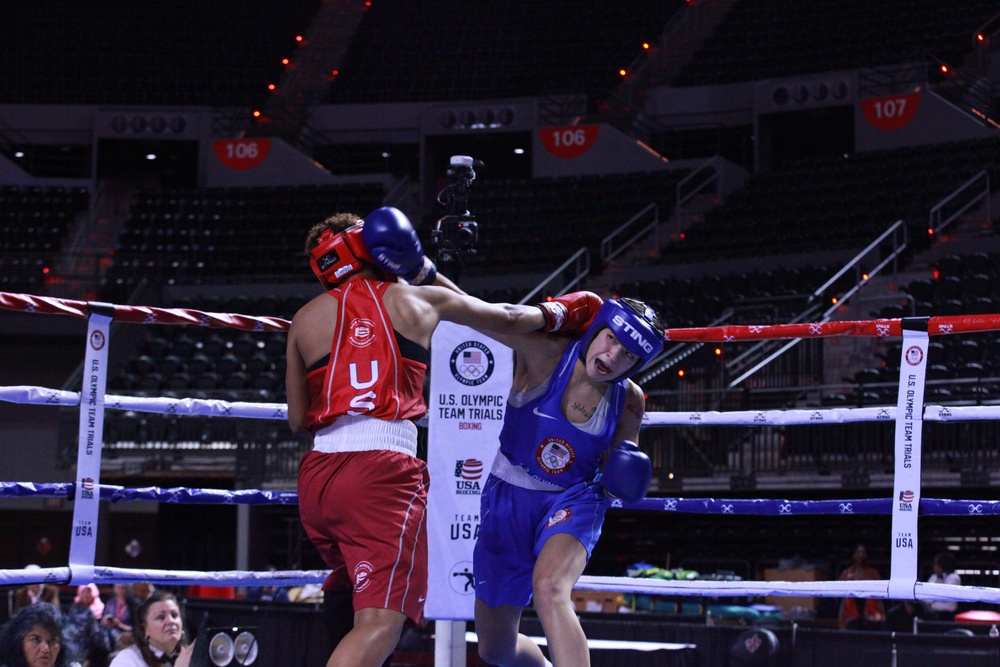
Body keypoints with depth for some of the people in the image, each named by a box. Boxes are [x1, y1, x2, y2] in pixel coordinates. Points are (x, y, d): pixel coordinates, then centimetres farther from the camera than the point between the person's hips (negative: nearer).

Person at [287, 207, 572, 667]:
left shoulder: (305, 319, 16)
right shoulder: (419, 299, 11)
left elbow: (298, 421, 16)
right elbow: (506, 321, 27)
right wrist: (552, 314, 47)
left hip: (318, 474, 5)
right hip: (384, 472, -5)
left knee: (347, 604, 28)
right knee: (379, 624, -11)